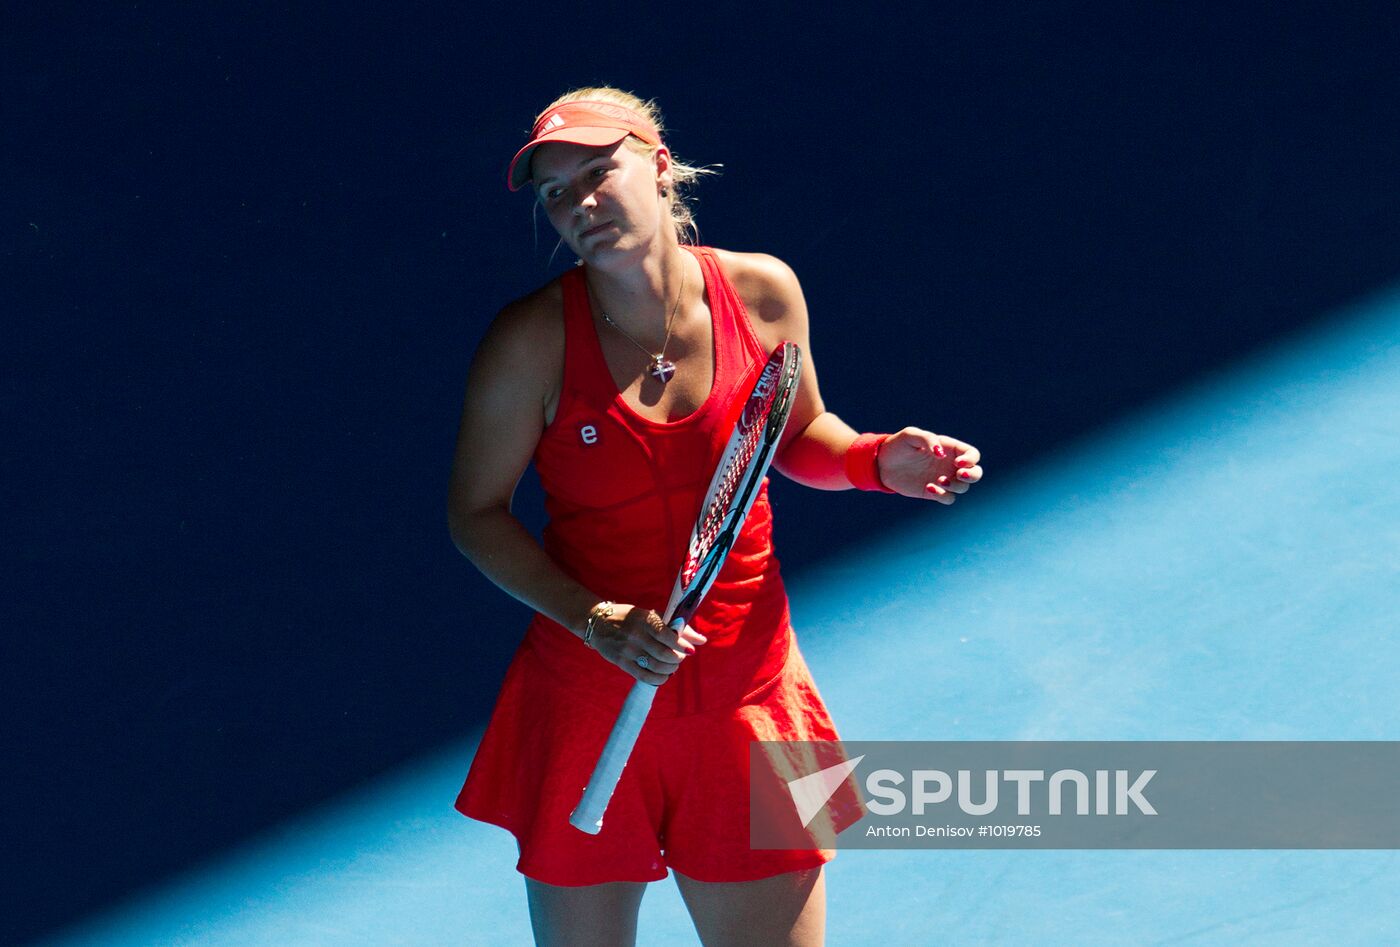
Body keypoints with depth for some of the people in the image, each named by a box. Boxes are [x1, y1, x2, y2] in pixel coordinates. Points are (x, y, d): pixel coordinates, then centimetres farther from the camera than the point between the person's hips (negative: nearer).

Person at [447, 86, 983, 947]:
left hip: (744, 709, 2)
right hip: (587, 706, -2)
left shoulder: (762, 294, -4)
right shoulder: (532, 343, -12)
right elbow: (478, 513, -5)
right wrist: (592, 619, -18)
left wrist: (878, 461, -8)